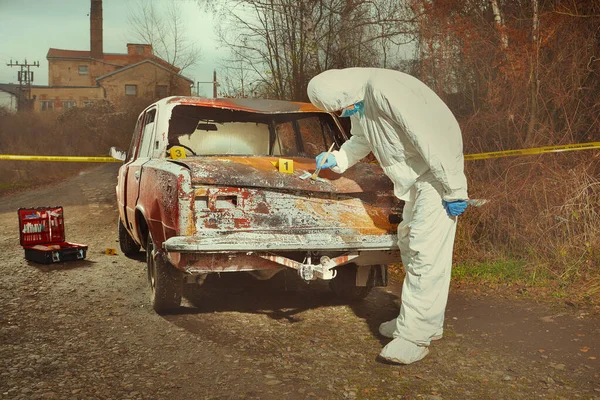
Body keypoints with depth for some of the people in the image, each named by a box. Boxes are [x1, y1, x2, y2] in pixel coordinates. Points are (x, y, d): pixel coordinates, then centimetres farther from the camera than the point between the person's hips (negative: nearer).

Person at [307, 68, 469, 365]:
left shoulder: (385, 90, -27)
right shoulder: (357, 102, 6)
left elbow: (428, 136, -29)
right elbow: (361, 140, 24)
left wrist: (453, 189, -27)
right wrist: (337, 159, 7)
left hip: (438, 174, -11)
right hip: (414, 178, 11)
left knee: (425, 252, -12)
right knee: (409, 244, 16)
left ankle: (415, 335, -6)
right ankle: (428, 322, 29)